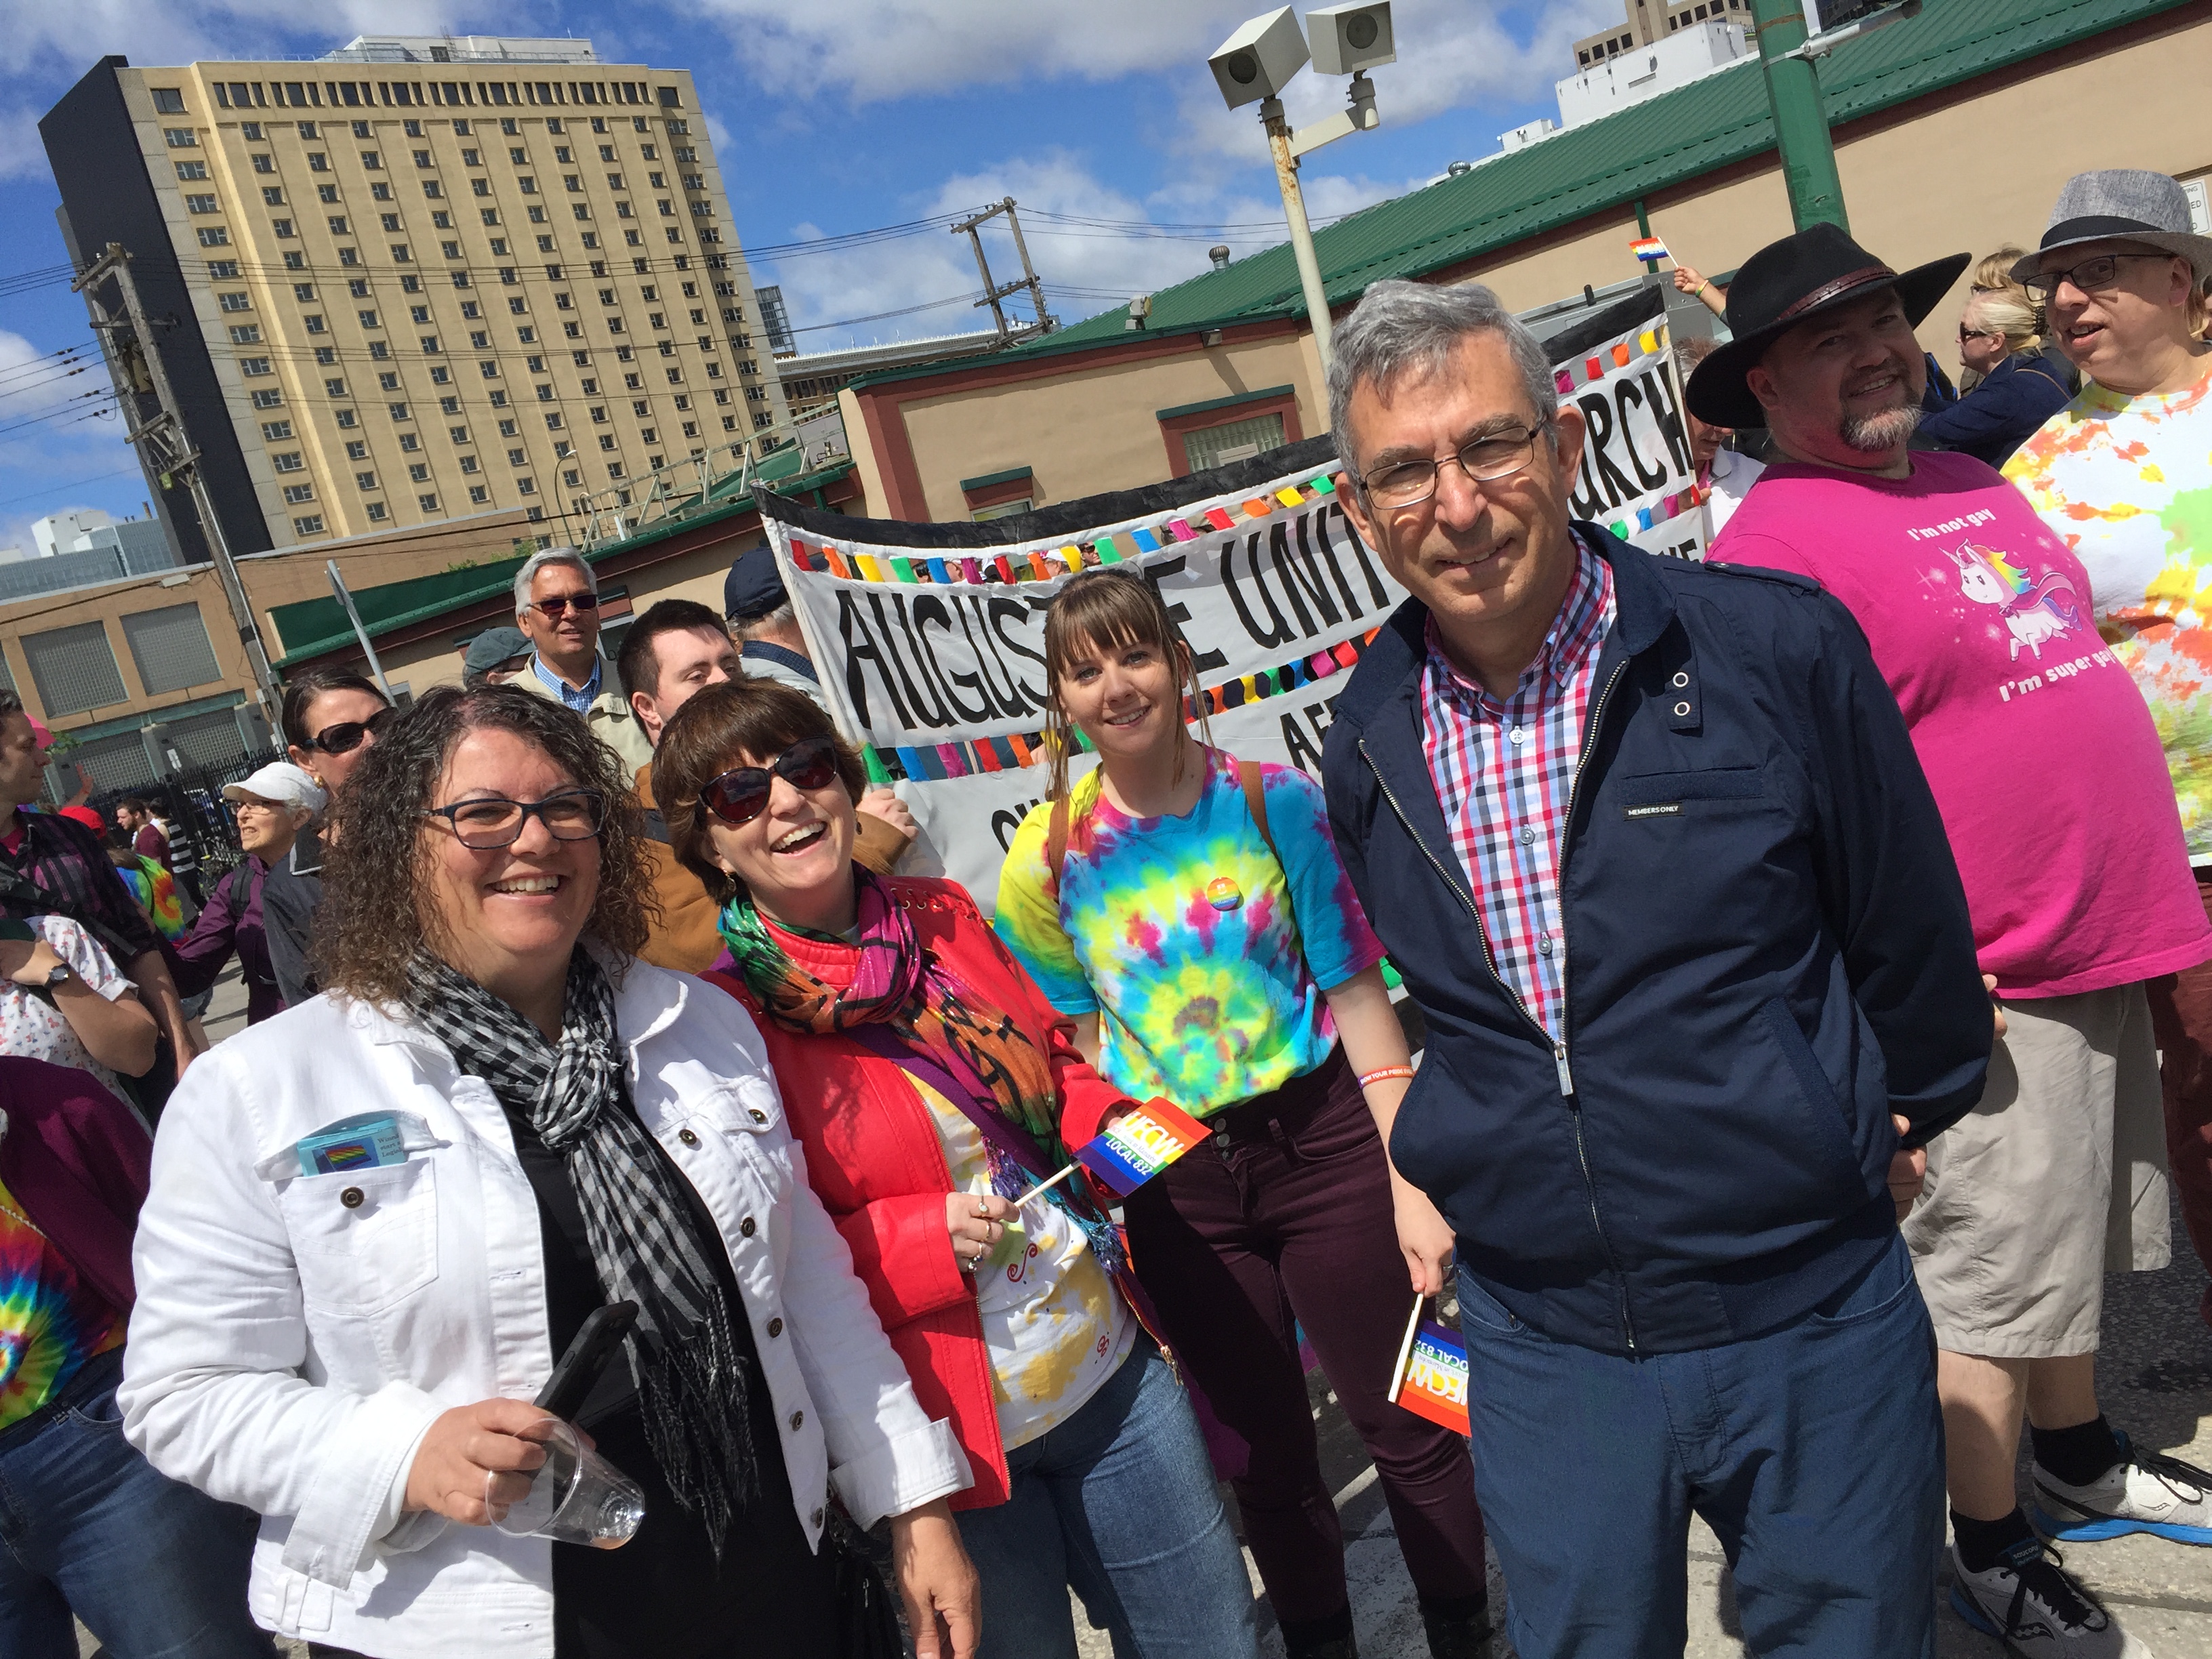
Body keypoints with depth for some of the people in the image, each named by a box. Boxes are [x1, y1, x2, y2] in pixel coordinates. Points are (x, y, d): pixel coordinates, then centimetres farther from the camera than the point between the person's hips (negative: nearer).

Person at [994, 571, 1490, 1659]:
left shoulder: (1272, 798, -6)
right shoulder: (1047, 858, -4)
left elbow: (1355, 992, -7)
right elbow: (1070, 1048, 4)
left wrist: (1409, 1179, -11)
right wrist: (1108, 1188, -3)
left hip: (1322, 1136, -1)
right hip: (1174, 1184, 1)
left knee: (1404, 1425, 10)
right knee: (1266, 1451, 17)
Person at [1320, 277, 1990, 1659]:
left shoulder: (1776, 648, -13)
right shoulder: (1370, 746, -2)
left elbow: (1909, 925, 1)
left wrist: (1899, 1122, 13)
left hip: (1812, 1322, -2)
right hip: (1541, 1347, 3)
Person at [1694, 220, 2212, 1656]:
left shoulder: (1975, 481, 12)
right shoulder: (1777, 545, -17)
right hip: (1985, 993, -9)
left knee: (2082, 1233, 23)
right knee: (1991, 1285, 4)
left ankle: (2079, 1452, 45)